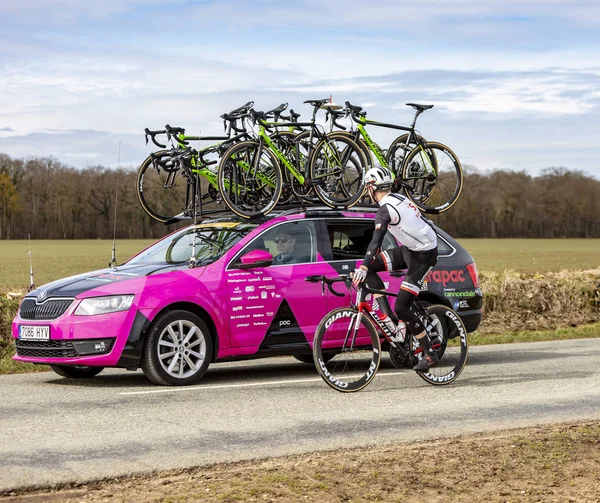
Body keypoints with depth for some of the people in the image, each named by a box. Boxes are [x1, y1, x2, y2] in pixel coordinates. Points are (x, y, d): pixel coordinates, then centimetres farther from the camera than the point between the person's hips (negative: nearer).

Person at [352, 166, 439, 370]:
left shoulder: (385, 210, -19)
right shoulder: (400, 198, 8)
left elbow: (376, 241, -32)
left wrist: (362, 268, -40)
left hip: (423, 256, -9)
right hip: (410, 248, 9)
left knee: (402, 307, -8)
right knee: (371, 266, 2)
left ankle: (430, 354, -1)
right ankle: (388, 315, 1)